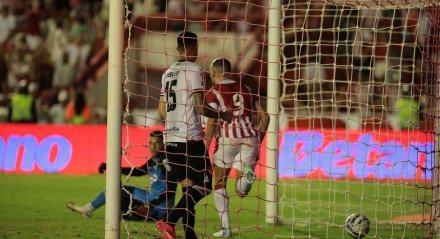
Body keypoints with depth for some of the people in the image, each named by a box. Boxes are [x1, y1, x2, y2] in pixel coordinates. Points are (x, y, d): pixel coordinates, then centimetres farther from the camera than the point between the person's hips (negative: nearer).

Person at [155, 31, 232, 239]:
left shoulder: (168, 72, 15)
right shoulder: (193, 70, -8)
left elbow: (161, 111, 17)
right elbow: (200, 106, -13)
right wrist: (222, 115, 1)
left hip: (170, 139, 8)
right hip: (190, 138, -8)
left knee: (188, 187, 12)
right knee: (203, 186, -6)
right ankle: (169, 221, -21)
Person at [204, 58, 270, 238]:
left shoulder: (213, 93, 2)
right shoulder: (246, 89, 17)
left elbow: (212, 122, -9)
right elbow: (264, 117, 14)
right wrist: (258, 141, 22)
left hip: (227, 139, -3)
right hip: (250, 138, 3)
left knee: (219, 184, 15)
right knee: (241, 191, 4)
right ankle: (247, 174, -30)